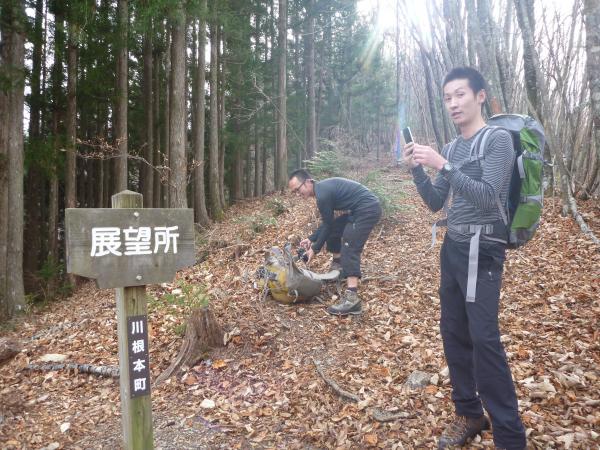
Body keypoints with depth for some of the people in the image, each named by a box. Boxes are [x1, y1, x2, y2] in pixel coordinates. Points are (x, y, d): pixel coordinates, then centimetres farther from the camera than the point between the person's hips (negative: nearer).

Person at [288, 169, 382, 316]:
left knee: (350, 248, -19)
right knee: (334, 230, 21)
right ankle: (338, 265, 34)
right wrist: (311, 239, 19)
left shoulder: (323, 194, -18)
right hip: (361, 208, 11)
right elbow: (328, 222, 20)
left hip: (368, 209, -11)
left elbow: (328, 225, -10)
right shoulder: (323, 188, 13)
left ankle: (352, 298, -27)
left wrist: (315, 249, 0)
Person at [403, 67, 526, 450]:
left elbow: (487, 195, -18)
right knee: (453, 331, 8)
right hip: (452, 246, 7)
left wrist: (442, 165, -22)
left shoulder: (498, 139, -6)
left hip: (482, 249, -7)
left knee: (484, 338, -11)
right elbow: (436, 203, 14)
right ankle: (470, 415, 22)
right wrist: (418, 170, -2)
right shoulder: (452, 148, 14)